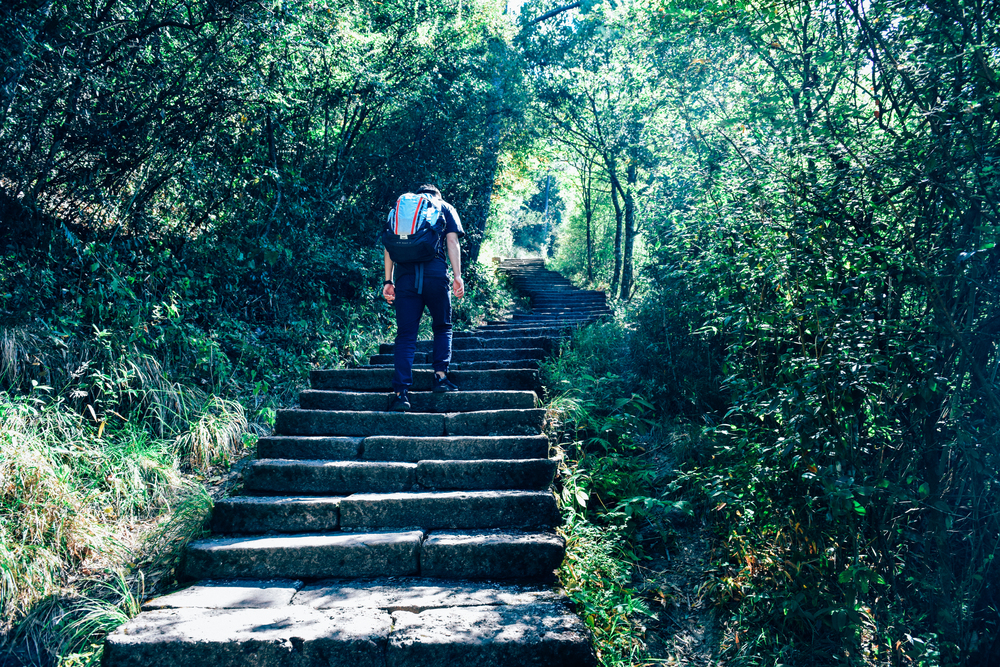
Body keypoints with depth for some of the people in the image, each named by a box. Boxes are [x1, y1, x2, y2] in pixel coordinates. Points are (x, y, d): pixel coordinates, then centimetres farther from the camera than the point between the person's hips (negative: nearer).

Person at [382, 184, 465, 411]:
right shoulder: (445, 207, 19)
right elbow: (452, 242, 5)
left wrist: (388, 281, 10)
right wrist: (457, 276, -1)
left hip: (405, 275, 2)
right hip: (436, 273, -1)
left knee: (405, 335, 1)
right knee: (442, 327, 18)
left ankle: (401, 392, -9)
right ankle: (440, 376, 6)